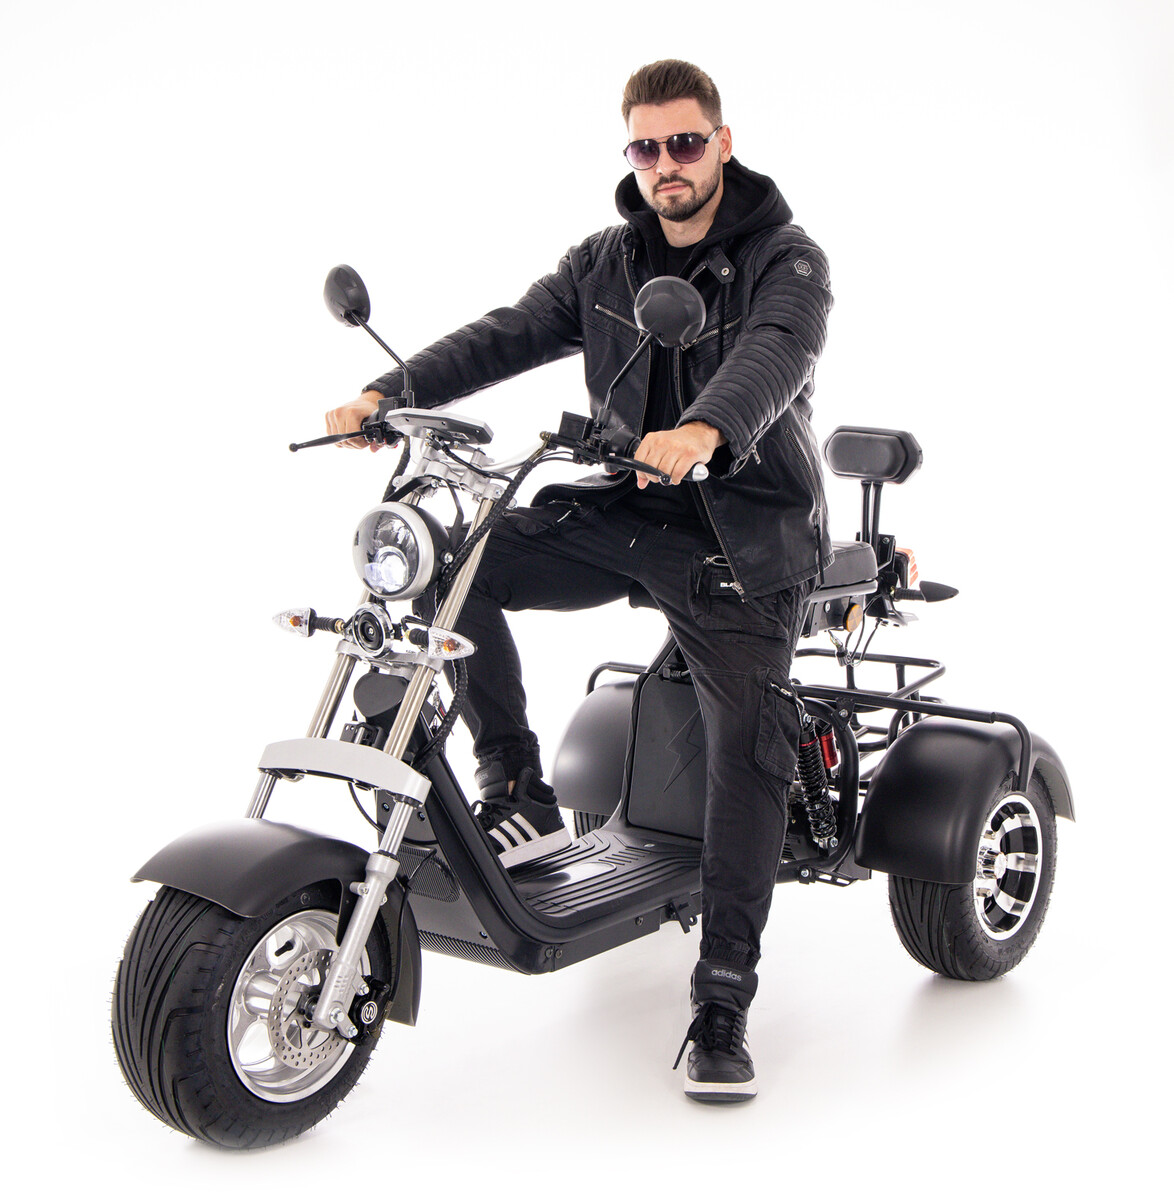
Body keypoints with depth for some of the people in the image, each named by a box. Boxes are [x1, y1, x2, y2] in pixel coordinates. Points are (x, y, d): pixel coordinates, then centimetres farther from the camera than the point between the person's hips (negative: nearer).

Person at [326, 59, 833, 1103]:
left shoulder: (787, 260, -4)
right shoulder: (605, 263, 12)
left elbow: (778, 351, -25)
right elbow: (510, 334, 3)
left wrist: (707, 428, -48)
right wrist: (388, 392, -13)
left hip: (742, 531, -4)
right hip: (623, 514, 5)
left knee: (749, 749, -15)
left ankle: (723, 1001, -7)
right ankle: (520, 795, -9)